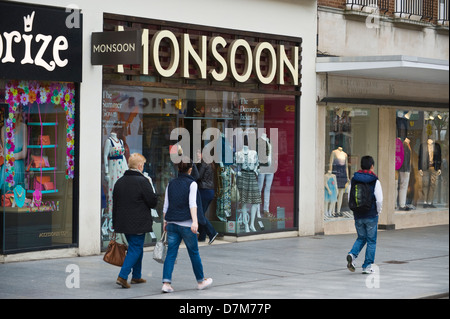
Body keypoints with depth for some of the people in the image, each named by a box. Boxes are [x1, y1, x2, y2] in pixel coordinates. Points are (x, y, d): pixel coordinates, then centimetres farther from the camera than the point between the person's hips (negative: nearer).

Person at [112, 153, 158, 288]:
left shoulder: (119, 182, 8)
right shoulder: (142, 181, -14)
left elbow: (115, 204, 12)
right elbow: (153, 203, -11)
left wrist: (115, 223, 18)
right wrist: (150, 186, 3)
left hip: (123, 223, 7)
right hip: (138, 225, -7)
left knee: (136, 247, 20)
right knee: (135, 249, -2)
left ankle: (136, 276, 27)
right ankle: (122, 276, -12)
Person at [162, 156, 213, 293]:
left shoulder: (171, 184, 9)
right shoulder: (192, 183, -5)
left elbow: (166, 206, 11)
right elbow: (192, 204, -17)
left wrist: (165, 222, 20)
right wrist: (195, 221, -24)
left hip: (172, 224, 4)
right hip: (186, 224, -4)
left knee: (171, 253, 2)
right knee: (194, 253, 10)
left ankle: (166, 283, -11)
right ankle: (201, 281, 23)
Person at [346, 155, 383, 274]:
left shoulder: (354, 180, 1)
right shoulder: (375, 181, -10)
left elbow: (350, 198, 4)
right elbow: (379, 200, -13)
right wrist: (378, 211, 4)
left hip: (358, 215, 4)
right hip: (371, 215, -3)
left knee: (361, 238, 19)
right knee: (371, 241, 8)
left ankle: (352, 254, -8)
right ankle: (367, 266, 9)